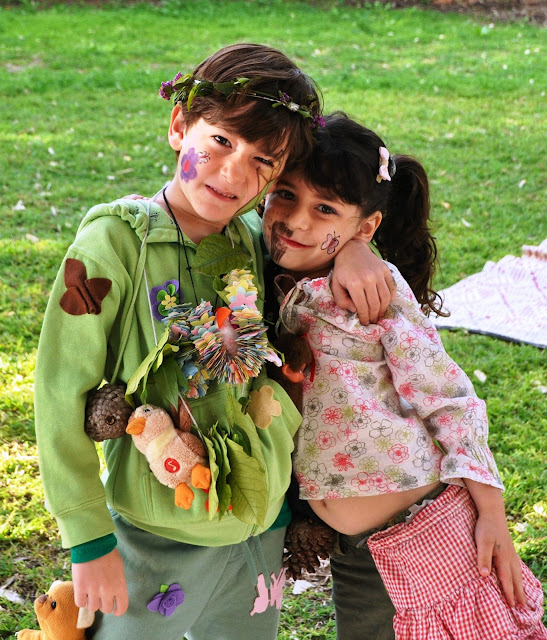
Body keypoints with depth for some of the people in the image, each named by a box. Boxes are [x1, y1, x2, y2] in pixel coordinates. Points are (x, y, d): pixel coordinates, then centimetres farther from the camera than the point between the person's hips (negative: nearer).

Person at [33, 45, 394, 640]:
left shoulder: (257, 239, -3)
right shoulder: (117, 243, -16)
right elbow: (61, 392, -14)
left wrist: (349, 247, -6)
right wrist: (89, 541, -12)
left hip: (265, 527, 5)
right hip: (160, 541, -4)